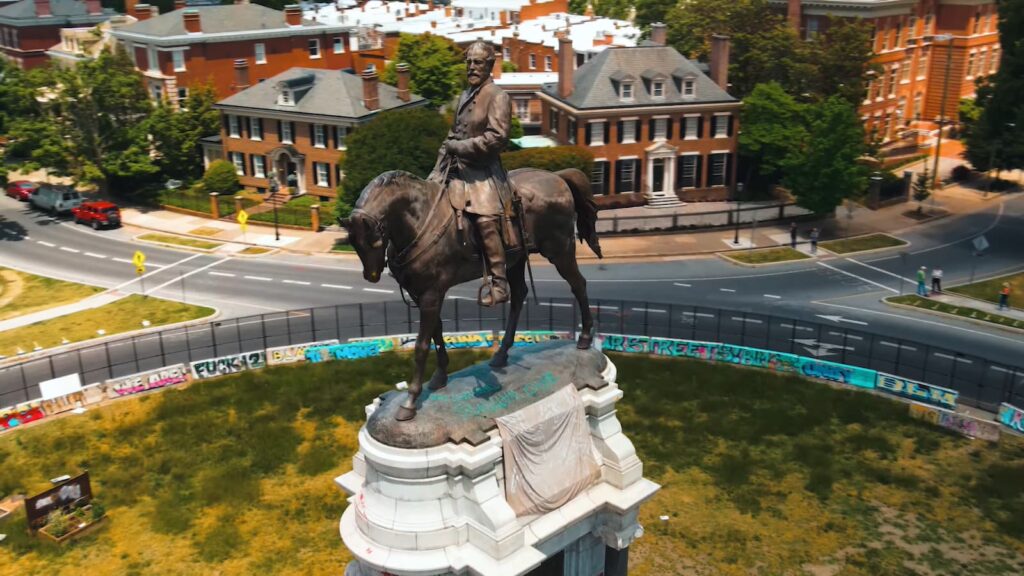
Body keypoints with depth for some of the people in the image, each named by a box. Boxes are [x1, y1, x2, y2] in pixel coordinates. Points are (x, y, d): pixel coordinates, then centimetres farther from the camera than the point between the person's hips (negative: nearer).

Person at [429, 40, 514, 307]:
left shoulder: (498, 97, -5)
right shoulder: (465, 96, 19)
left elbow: (497, 138, -17)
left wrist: (459, 147, -13)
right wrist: (438, 170, 14)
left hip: (482, 171, -8)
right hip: (456, 168, 9)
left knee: (485, 220, -23)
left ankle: (498, 283, -16)